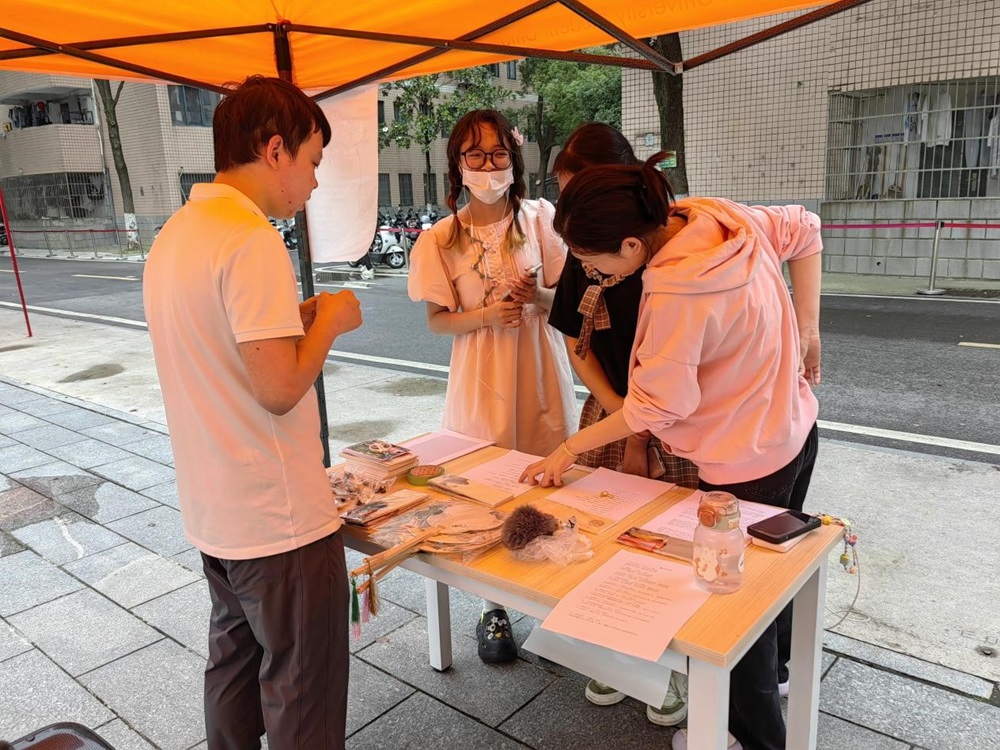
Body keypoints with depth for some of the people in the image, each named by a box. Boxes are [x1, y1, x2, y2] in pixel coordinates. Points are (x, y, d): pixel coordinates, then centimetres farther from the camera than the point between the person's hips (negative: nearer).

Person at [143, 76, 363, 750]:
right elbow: (281, 389, -25)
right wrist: (330, 321, -10)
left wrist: (297, 318, 9)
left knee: (236, 660, 26)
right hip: (278, 519, -9)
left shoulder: (174, 236, 8)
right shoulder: (253, 240, -22)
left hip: (212, 511, 9)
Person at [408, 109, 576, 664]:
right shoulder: (440, 239, -2)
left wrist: (539, 296, -17)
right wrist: (487, 315, -17)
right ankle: (492, 607, 25)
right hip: (480, 378, 0)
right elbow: (437, 321, 1)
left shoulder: (540, 218, 0)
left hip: (539, 371, 1)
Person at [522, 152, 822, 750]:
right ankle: (776, 670, 55)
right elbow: (805, 230, 4)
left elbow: (655, 409, -23)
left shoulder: (674, 295, -33)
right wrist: (806, 330, 4)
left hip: (746, 466, -9)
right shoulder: (716, 213, -11)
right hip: (796, 429, 9)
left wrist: (570, 448, -12)